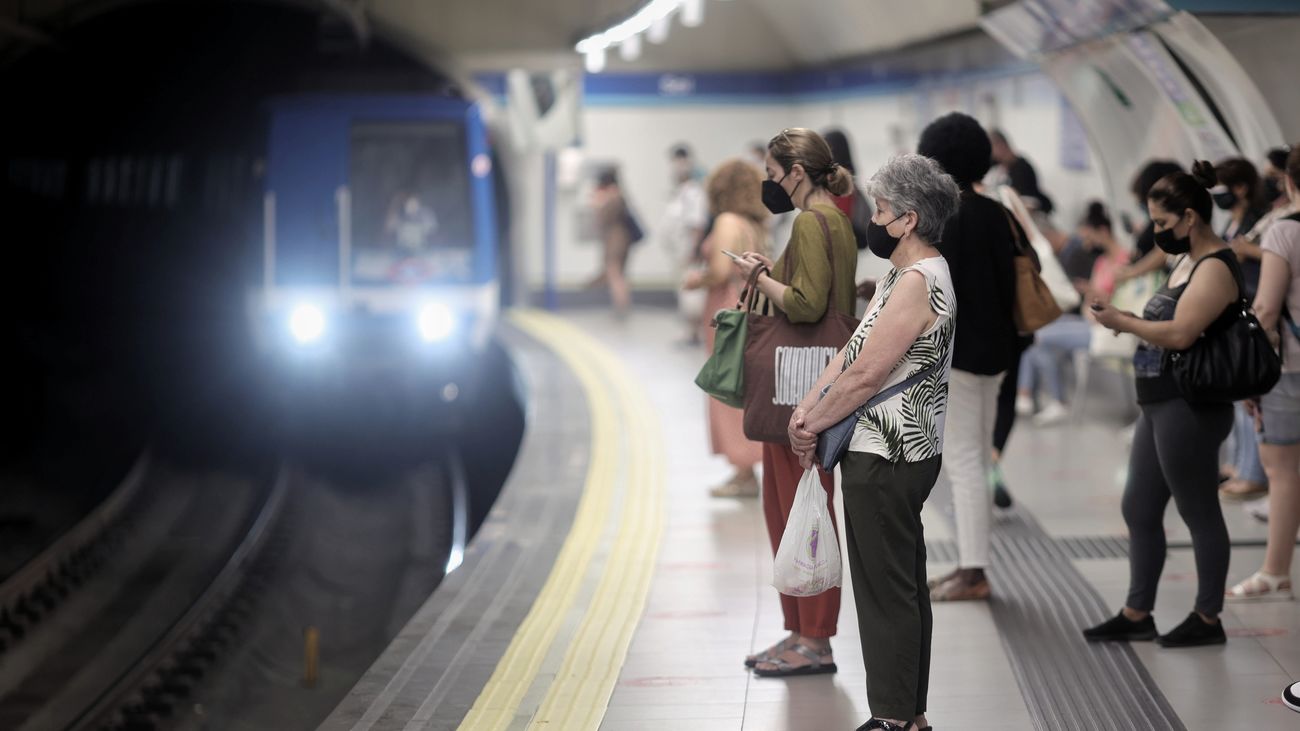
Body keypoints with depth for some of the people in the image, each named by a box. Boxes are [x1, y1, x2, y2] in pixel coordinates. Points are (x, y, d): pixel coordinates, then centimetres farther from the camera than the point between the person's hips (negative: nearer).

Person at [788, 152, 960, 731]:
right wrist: (806, 411, 1)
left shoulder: (918, 283, -19)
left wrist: (812, 425, -8)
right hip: (904, 453, 11)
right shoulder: (902, 276, 15)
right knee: (903, 587, 15)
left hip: (886, 462, -11)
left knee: (887, 591, -4)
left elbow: (864, 375, -20)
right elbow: (850, 352, 12)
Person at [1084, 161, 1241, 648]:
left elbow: (1180, 334, -25)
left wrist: (1122, 322, -15)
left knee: (1199, 515, 0)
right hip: (1160, 407, 10)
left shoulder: (1215, 269, -15)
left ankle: (1208, 620, 9)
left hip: (1191, 411, -10)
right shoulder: (1187, 263, 17)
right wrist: (1128, 322, 2)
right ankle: (1137, 615, 19)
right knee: (1139, 510, 12)